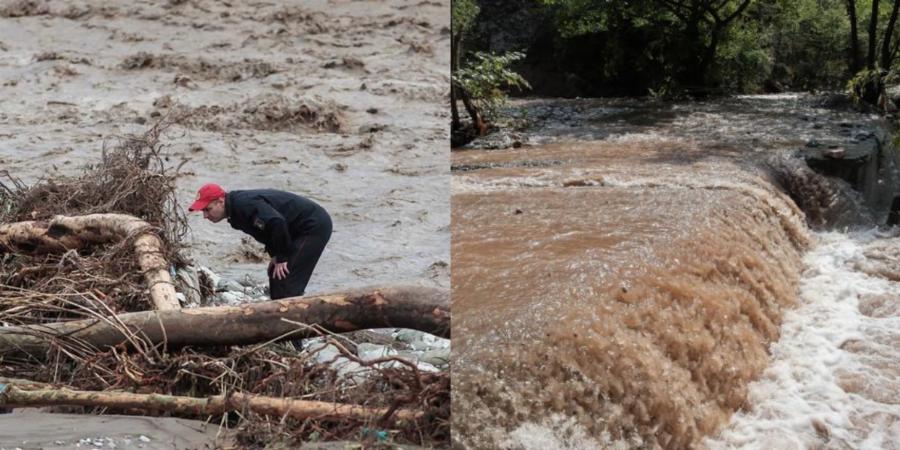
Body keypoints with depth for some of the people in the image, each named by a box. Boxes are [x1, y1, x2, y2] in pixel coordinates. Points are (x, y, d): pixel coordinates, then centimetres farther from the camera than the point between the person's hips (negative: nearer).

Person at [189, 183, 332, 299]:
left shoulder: (245, 205, -25)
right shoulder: (236, 209, 8)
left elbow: (277, 223, -36)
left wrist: (281, 257, -24)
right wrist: (274, 255, 7)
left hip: (314, 227, -11)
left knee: (285, 282, -14)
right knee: (276, 275, 16)